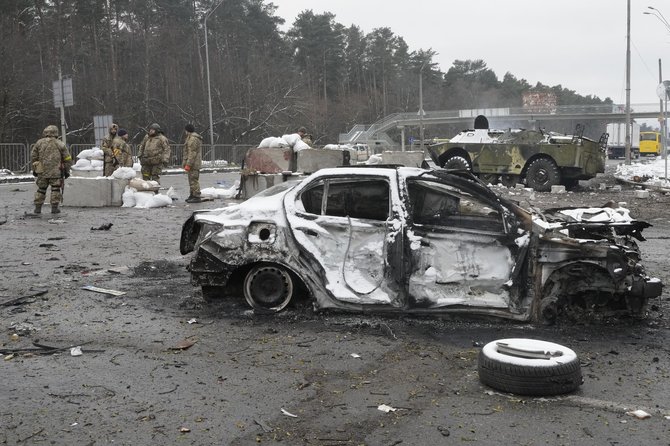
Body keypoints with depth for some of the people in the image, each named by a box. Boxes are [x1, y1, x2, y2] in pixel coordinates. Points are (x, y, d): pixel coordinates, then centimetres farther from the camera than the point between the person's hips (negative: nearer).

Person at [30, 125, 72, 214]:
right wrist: (67, 170, 11)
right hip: (56, 172, -2)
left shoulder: (39, 143, 5)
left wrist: (34, 169, 16)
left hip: (42, 171, 2)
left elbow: (33, 157, 8)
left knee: (41, 189, 11)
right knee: (55, 189, 4)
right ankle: (54, 208, 0)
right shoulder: (60, 144, 2)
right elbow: (67, 159, 3)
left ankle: (38, 207, 12)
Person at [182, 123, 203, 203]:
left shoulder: (193, 139, -15)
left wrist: (188, 164, -22)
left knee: (194, 180, -11)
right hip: (195, 164, 11)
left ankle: (196, 196, -11)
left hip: (193, 163, -11)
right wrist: (187, 163, 26)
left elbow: (192, 153, -21)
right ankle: (192, 195, 22)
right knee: (192, 179, 16)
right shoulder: (195, 138, 21)